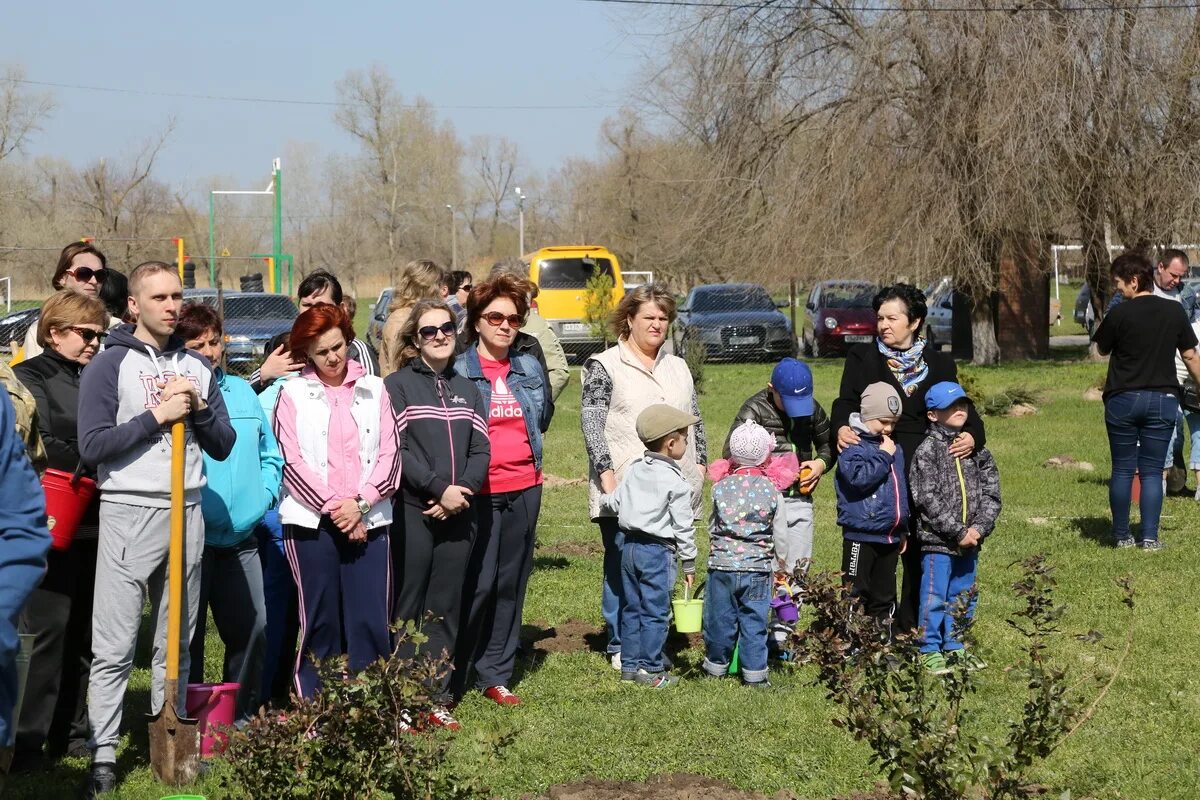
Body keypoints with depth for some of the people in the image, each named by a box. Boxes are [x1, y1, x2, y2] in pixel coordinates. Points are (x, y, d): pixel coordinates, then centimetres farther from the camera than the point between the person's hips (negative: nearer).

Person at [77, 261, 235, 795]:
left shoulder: (197, 369, 13)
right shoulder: (110, 365, -3)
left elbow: (222, 446, 12)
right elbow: (92, 446, -11)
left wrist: (198, 408, -6)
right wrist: (157, 414, -15)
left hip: (187, 514, 5)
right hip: (129, 512, -5)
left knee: (177, 641, 11)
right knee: (114, 648, -6)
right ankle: (103, 753, -3)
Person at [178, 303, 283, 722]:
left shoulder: (242, 391, 13)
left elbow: (271, 454, 20)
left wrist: (264, 495, 6)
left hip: (241, 536, 5)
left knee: (252, 628, 6)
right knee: (188, 635, 2)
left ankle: (243, 715, 21)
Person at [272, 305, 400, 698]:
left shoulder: (374, 389, 13)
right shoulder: (293, 394, 7)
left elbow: (389, 455, 6)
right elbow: (293, 462, -2)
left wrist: (361, 503, -8)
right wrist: (334, 507, -10)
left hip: (368, 521, 2)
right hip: (312, 521, -2)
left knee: (370, 620, -2)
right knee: (321, 621, 0)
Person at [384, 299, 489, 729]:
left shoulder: (466, 388, 16)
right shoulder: (398, 385, 0)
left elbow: (481, 450, 8)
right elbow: (396, 449, -10)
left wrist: (463, 490, -9)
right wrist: (440, 488, -16)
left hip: (458, 513, 5)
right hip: (412, 511, -5)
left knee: (446, 608, 7)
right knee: (408, 606, -2)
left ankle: (437, 697, 12)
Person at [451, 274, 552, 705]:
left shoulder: (530, 368, 10)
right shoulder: (458, 371, -5)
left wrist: (522, 447, 14)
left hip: (524, 489, 5)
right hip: (477, 492, -5)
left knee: (511, 584, 9)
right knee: (475, 585, -9)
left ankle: (496, 674, 18)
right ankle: (447, 680, -3)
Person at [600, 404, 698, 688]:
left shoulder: (633, 471, 5)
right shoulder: (676, 482, -13)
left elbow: (615, 503, 13)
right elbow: (683, 527, -11)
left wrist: (604, 500, 38)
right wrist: (689, 563, -2)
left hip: (629, 546, 7)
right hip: (658, 551, -6)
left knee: (631, 608, 14)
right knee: (655, 611, 0)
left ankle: (629, 664, 20)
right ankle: (650, 669, 3)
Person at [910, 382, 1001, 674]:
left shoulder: (976, 449, 8)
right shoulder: (927, 450, -8)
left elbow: (991, 493, 5)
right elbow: (927, 499, -14)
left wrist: (979, 528, -10)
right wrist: (958, 532, -15)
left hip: (969, 540, 5)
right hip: (937, 541, -5)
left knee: (963, 596, 14)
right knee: (935, 597, 0)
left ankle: (954, 646, 27)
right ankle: (930, 650, 10)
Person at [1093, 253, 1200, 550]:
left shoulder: (1119, 314, -10)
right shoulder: (1175, 311, 1)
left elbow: (1103, 349, 5)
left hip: (1123, 400, -2)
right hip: (1163, 400, 2)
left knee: (1122, 470, 8)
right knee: (1152, 472, 6)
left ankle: (1122, 536, 13)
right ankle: (1149, 537, 0)